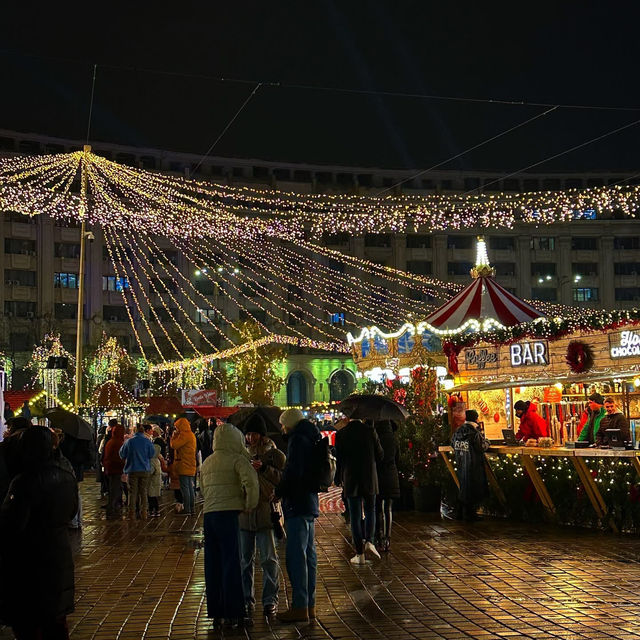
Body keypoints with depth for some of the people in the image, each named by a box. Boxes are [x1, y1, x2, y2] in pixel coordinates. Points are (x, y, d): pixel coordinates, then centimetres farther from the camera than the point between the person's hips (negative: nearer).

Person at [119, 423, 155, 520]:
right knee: (143, 492, 8)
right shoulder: (147, 441, -6)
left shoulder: (129, 441, -5)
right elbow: (152, 454, -2)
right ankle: (143, 513, 6)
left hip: (133, 470, 0)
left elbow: (122, 455, 3)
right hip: (145, 470, 0)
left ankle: (132, 514, 4)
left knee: (132, 492, 6)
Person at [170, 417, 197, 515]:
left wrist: (173, 436, 0)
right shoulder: (191, 435, 19)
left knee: (185, 488, -8)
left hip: (184, 467, -10)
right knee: (191, 488, 11)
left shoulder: (184, 435, -13)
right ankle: (192, 510, 15)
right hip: (191, 467, 10)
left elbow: (174, 445, -18)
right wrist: (176, 436, 14)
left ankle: (187, 510, -9)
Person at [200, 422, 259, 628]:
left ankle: (216, 613, 15)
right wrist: (250, 504, -5)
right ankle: (233, 613, 3)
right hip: (228, 513, -6)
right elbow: (250, 481, -17)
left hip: (208, 514, 6)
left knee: (212, 565, 10)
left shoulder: (206, 463, 17)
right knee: (231, 563, -1)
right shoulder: (237, 459, -3)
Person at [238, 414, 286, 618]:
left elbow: (282, 478, -11)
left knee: (268, 558, -2)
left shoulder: (273, 454, 0)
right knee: (244, 558, 9)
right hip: (243, 511, 4)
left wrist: (264, 468, -22)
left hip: (265, 511, -4)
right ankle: (247, 598, 20)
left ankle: (270, 599, 6)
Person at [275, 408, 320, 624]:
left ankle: (300, 607, -6)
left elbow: (293, 473, -20)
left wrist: (278, 492, -8)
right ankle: (309, 605, 19)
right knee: (308, 555, 12)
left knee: (296, 556, -7)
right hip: (309, 503, 10)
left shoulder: (298, 440, -12)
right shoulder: (309, 439, 17)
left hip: (298, 504, -10)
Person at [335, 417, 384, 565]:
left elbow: (339, 459, 2)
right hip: (369, 478, 0)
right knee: (370, 510, 18)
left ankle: (360, 553, 5)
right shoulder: (370, 431, -7)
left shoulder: (341, 434, -4)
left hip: (350, 479, 0)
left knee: (355, 516, 5)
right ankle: (369, 541, -2)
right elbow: (380, 456, -1)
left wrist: (341, 479, 13)